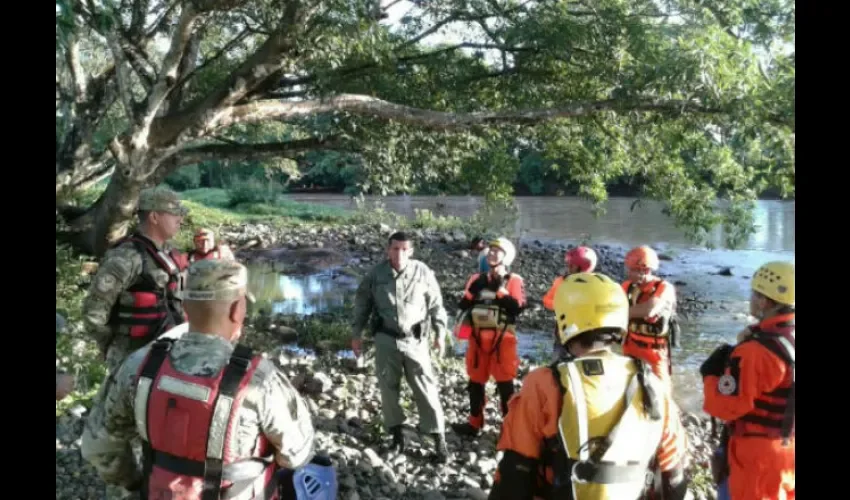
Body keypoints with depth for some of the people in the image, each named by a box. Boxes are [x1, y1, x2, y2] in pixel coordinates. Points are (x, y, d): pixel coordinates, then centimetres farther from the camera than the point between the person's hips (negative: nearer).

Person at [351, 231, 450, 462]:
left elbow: (436, 304, 4)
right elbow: (362, 304, 9)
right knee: (388, 388, 11)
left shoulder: (422, 272, -5)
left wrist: (440, 332, 4)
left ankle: (439, 439, 6)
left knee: (426, 389, -1)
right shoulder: (375, 274, -1)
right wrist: (356, 334, 10)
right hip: (385, 339, 2)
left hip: (415, 340, -2)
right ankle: (397, 435, 26)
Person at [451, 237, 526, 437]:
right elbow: (464, 305, 10)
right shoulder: (478, 279, 10)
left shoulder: (514, 281, -4)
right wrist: (473, 293, -9)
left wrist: (500, 289, -17)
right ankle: (474, 423, 24)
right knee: (475, 381, 12)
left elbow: (517, 308, -16)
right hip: (478, 338, 5)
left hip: (502, 339, -5)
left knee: (504, 383, 0)